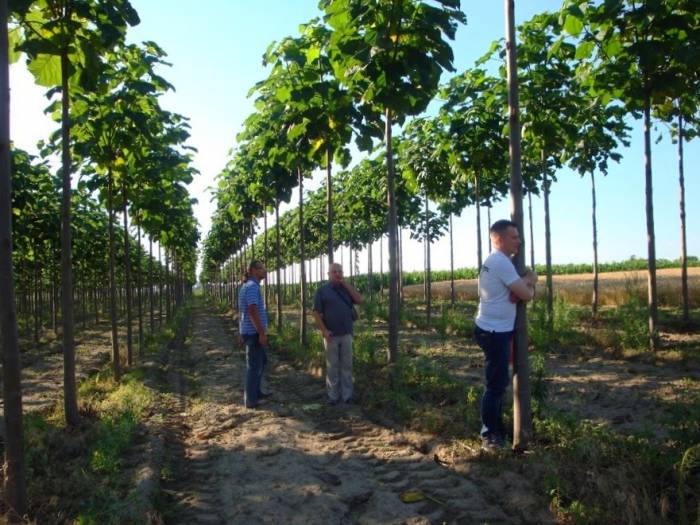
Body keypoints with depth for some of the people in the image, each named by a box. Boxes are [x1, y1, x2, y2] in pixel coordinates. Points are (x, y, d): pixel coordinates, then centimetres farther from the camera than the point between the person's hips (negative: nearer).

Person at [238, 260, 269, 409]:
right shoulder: (252, 286, -17)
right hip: (254, 333, -10)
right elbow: (253, 311, -24)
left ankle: (256, 392, 32)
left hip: (250, 331, 10)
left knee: (262, 361, 21)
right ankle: (251, 400, 6)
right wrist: (262, 333, -23)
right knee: (254, 366, -2)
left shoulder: (248, 286, 16)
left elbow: (244, 311, 21)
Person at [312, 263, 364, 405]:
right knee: (332, 366, 3)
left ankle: (347, 395, 12)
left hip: (346, 334, 3)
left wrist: (345, 283, -7)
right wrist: (324, 331, -13)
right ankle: (333, 395, 10)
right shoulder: (322, 290, 0)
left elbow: (360, 300, -5)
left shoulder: (347, 288, 10)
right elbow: (316, 312, -4)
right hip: (331, 335, -3)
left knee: (347, 365, 6)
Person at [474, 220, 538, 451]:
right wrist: (530, 282, 3)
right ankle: (490, 437, 6)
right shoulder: (501, 262, -19)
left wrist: (527, 282, -10)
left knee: (498, 383, 18)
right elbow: (526, 295, -19)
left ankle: (496, 431, 29)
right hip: (495, 332, -11)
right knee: (496, 385, -4)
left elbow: (522, 290, 14)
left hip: (495, 330, 11)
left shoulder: (495, 261, 15)